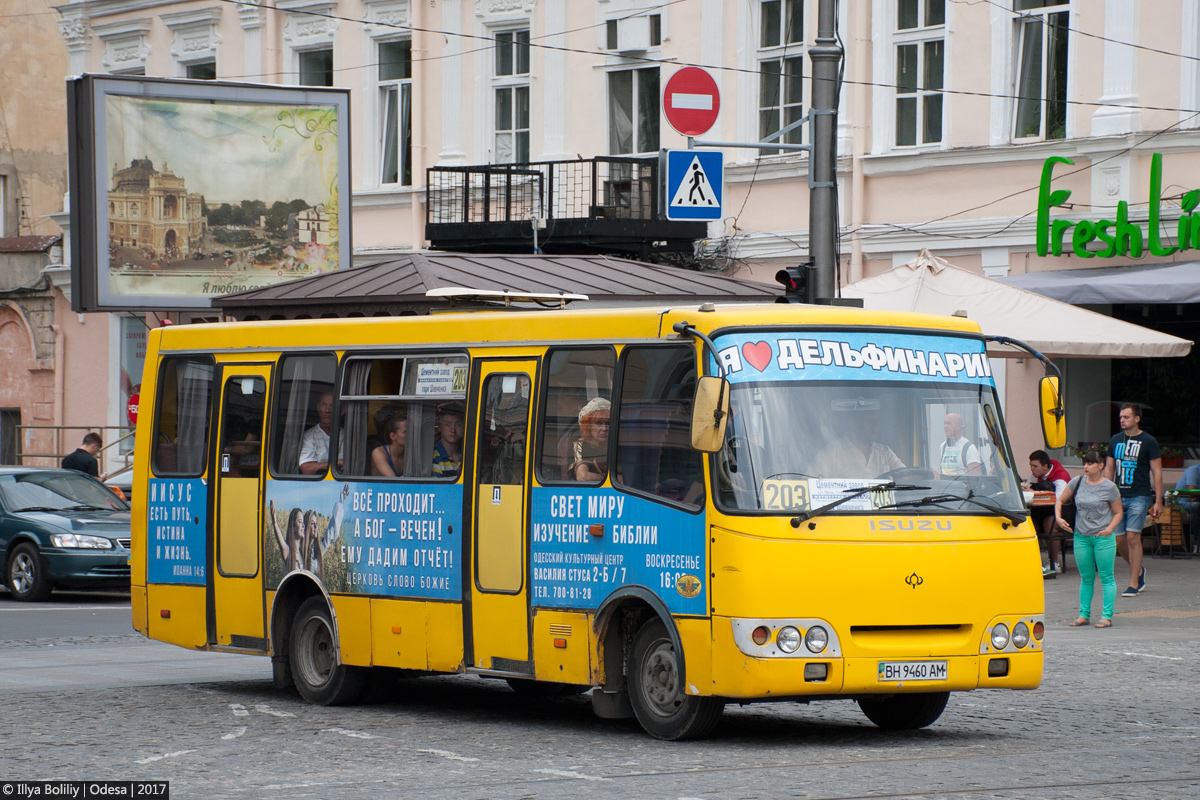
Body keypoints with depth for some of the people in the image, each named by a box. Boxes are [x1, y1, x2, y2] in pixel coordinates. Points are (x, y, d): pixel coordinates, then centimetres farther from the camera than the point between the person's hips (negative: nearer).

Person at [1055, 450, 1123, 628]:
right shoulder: (1078, 483, 5)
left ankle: (1106, 616, 1)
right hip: (1081, 537, 4)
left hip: (1103, 538, -4)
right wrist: (1058, 517, -4)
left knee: (1106, 577, -2)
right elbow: (1060, 500, 14)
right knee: (1086, 578, 10)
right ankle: (1084, 614, 15)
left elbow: (1118, 513, 2)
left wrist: (1110, 529, -14)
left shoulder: (1109, 487, -4)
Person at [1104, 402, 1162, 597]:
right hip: (1119, 497, 5)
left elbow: (1157, 472, -2)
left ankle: (1134, 584, -6)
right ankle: (1139, 571, 29)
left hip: (1139, 497, -5)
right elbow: (1109, 469, 16)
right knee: (1119, 540, 4)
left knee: (1132, 537, -11)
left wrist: (1158, 501, -7)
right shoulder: (1115, 441, 10)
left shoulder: (1148, 442, -2)